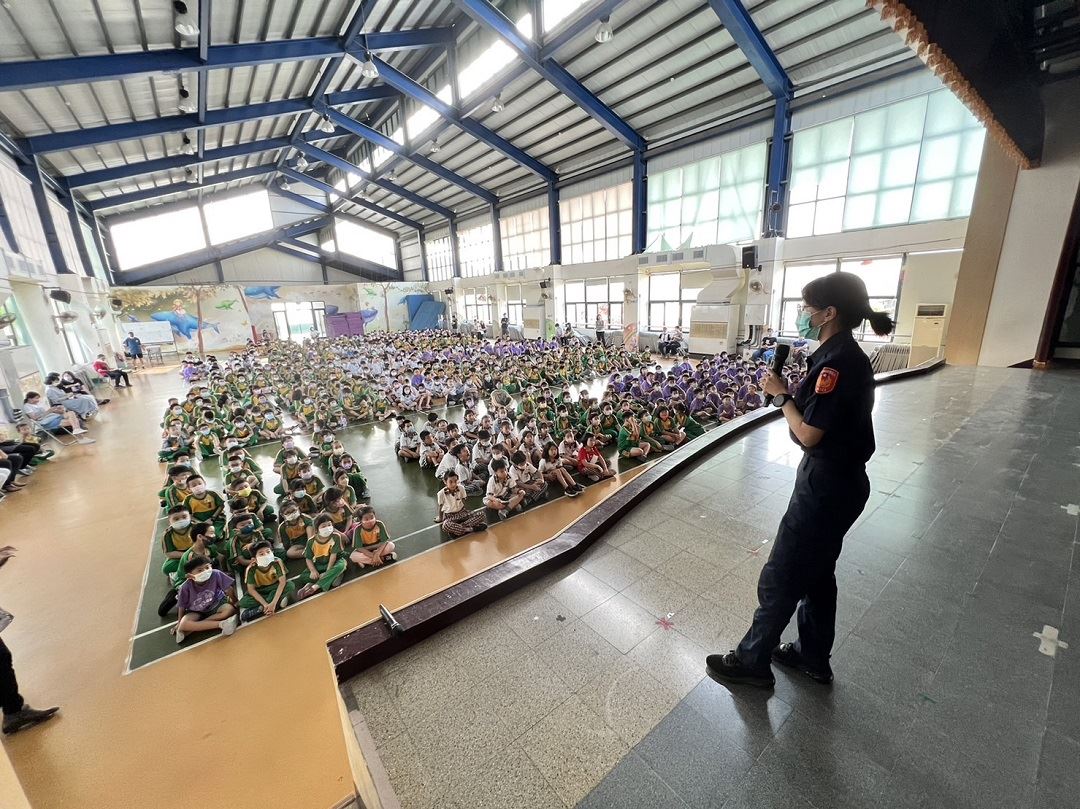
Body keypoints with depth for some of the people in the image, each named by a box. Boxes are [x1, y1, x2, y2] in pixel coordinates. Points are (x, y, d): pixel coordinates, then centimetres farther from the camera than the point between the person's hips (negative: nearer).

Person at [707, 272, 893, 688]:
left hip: (826, 486, -10)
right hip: (839, 480, 10)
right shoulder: (847, 355, 8)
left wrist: (782, 394, -13)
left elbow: (808, 434, -23)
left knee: (780, 575, 4)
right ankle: (814, 657, 41)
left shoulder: (837, 361, -23)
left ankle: (752, 660, 23)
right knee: (816, 570, 22)